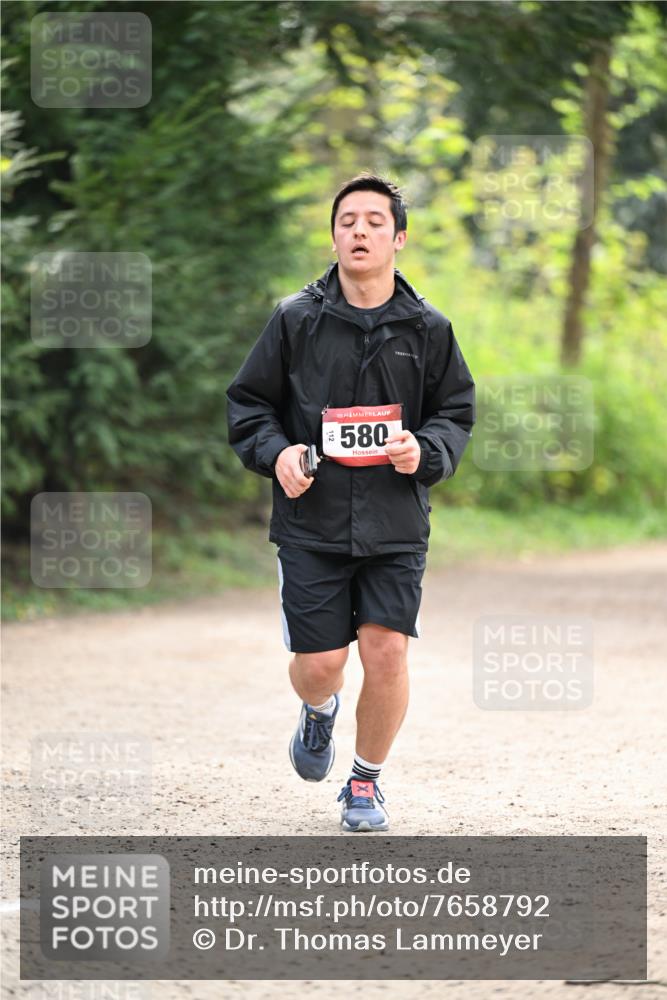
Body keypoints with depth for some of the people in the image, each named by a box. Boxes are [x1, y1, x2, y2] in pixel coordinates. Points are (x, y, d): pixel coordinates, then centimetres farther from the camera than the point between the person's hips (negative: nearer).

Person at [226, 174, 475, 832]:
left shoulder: (427, 329, 4)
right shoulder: (295, 319, 1)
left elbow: (456, 411, 13)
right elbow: (248, 402, 9)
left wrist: (426, 450, -8)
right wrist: (276, 452, -9)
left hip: (396, 526, 1)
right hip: (311, 523, -1)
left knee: (387, 653, -8)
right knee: (319, 663, -3)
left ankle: (366, 781, 15)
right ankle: (318, 712, 36)